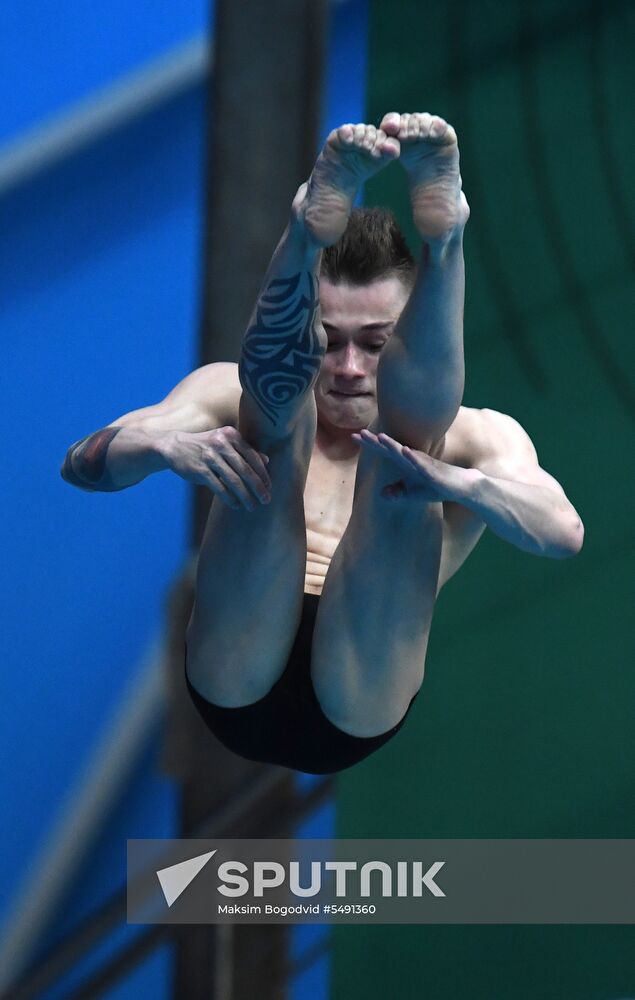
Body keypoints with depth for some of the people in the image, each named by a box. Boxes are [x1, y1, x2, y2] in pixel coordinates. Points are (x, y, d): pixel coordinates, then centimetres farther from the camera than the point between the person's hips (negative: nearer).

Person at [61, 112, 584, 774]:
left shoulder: (474, 436, 20)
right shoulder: (231, 396, 23)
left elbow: (564, 534, -3)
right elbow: (83, 465, 6)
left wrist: (459, 484, -24)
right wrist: (165, 447, -18)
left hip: (361, 712, -1)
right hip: (234, 689, 1)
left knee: (402, 457, -16)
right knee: (275, 421, -13)